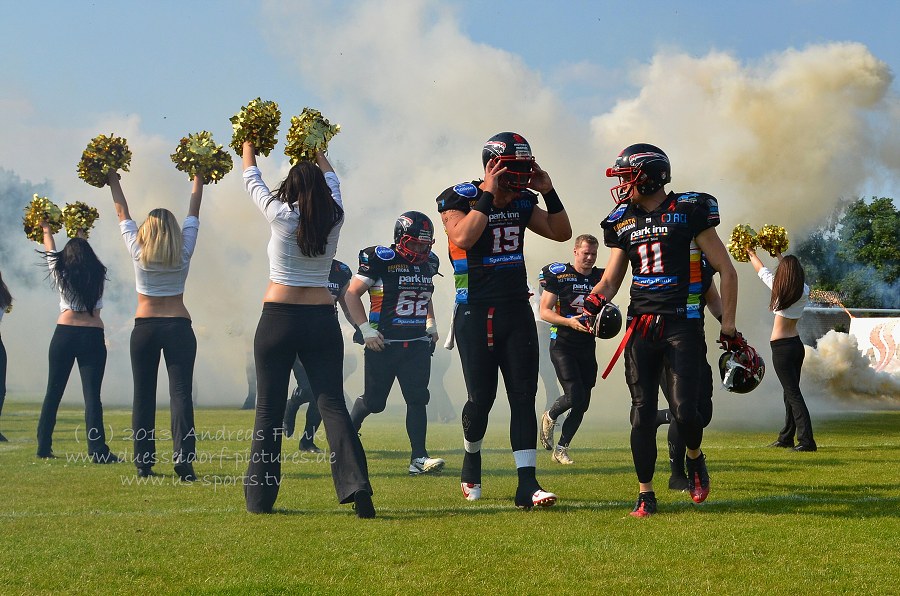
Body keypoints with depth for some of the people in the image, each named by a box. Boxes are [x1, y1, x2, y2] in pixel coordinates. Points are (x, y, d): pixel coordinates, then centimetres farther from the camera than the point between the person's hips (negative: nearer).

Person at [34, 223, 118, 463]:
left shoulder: (61, 274, 3)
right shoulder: (98, 275, 6)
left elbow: (50, 251, 23)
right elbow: (87, 256, 27)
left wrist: (46, 230, 42)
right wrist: (81, 236, 47)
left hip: (64, 334, 1)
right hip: (93, 336, -1)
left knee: (53, 393, 11)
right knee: (92, 395, -6)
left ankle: (44, 447, 15)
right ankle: (98, 451, -14)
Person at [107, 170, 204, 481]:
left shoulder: (138, 252, -2)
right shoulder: (183, 253, -2)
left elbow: (122, 213, 10)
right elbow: (194, 211, 8)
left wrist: (113, 180, 22)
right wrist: (198, 178, 18)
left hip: (144, 327, 1)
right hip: (179, 326, -1)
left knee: (143, 396, 6)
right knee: (180, 393, -8)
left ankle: (144, 464, 6)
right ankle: (184, 461, -20)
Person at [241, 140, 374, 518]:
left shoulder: (281, 216, -6)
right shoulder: (334, 219, 1)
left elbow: (252, 180, 11)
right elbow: (331, 181, 22)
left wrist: (248, 146, 29)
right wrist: (317, 151, 39)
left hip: (278, 319, -2)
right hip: (322, 320, 2)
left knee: (269, 410, 5)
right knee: (332, 404, -2)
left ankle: (259, 497, 9)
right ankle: (356, 486, -17)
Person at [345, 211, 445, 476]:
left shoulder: (426, 265, 10)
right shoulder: (381, 260, -11)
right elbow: (352, 294, -8)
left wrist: (431, 324, 15)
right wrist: (365, 329, -14)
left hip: (417, 344, 5)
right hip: (384, 344, -5)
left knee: (418, 399, -5)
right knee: (373, 401, 6)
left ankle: (419, 458, -6)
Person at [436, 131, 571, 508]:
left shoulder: (521, 203, 7)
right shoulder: (458, 199, -8)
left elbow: (562, 233, 11)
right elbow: (463, 237, -26)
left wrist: (548, 192, -1)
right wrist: (488, 194, -23)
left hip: (517, 311, 4)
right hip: (475, 312, -4)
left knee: (523, 396, -3)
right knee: (481, 396, -2)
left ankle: (527, 485, -5)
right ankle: (471, 458, 28)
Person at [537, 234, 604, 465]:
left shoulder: (600, 277, 8)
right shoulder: (559, 274, -6)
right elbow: (545, 311, -7)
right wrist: (569, 322, -21)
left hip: (587, 347, 5)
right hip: (562, 344, -5)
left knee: (582, 404, 4)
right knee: (574, 396, -17)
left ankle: (561, 449, 16)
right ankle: (549, 417, 16)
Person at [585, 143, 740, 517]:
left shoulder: (689, 212, -3)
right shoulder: (623, 223, 11)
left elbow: (726, 270, 2)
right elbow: (611, 280, 15)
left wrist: (728, 324, -2)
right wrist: (595, 299, -8)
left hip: (682, 325, -4)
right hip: (641, 326, 4)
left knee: (683, 409, -11)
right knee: (642, 412, 1)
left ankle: (694, 457, 22)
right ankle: (645, 494, 10)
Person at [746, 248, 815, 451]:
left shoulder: (779, 288, -13)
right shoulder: (804, 292, -1)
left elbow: (762, 271, 4)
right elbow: (794, 274, 20)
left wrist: (751, 254, 24)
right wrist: (778, 255, 33)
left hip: (781, 347, -6)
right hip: (796, 343, 6)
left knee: (793, 394, -8)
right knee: (791, 392, 16)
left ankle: (806, 440, -14)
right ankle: (786, 438, 25)